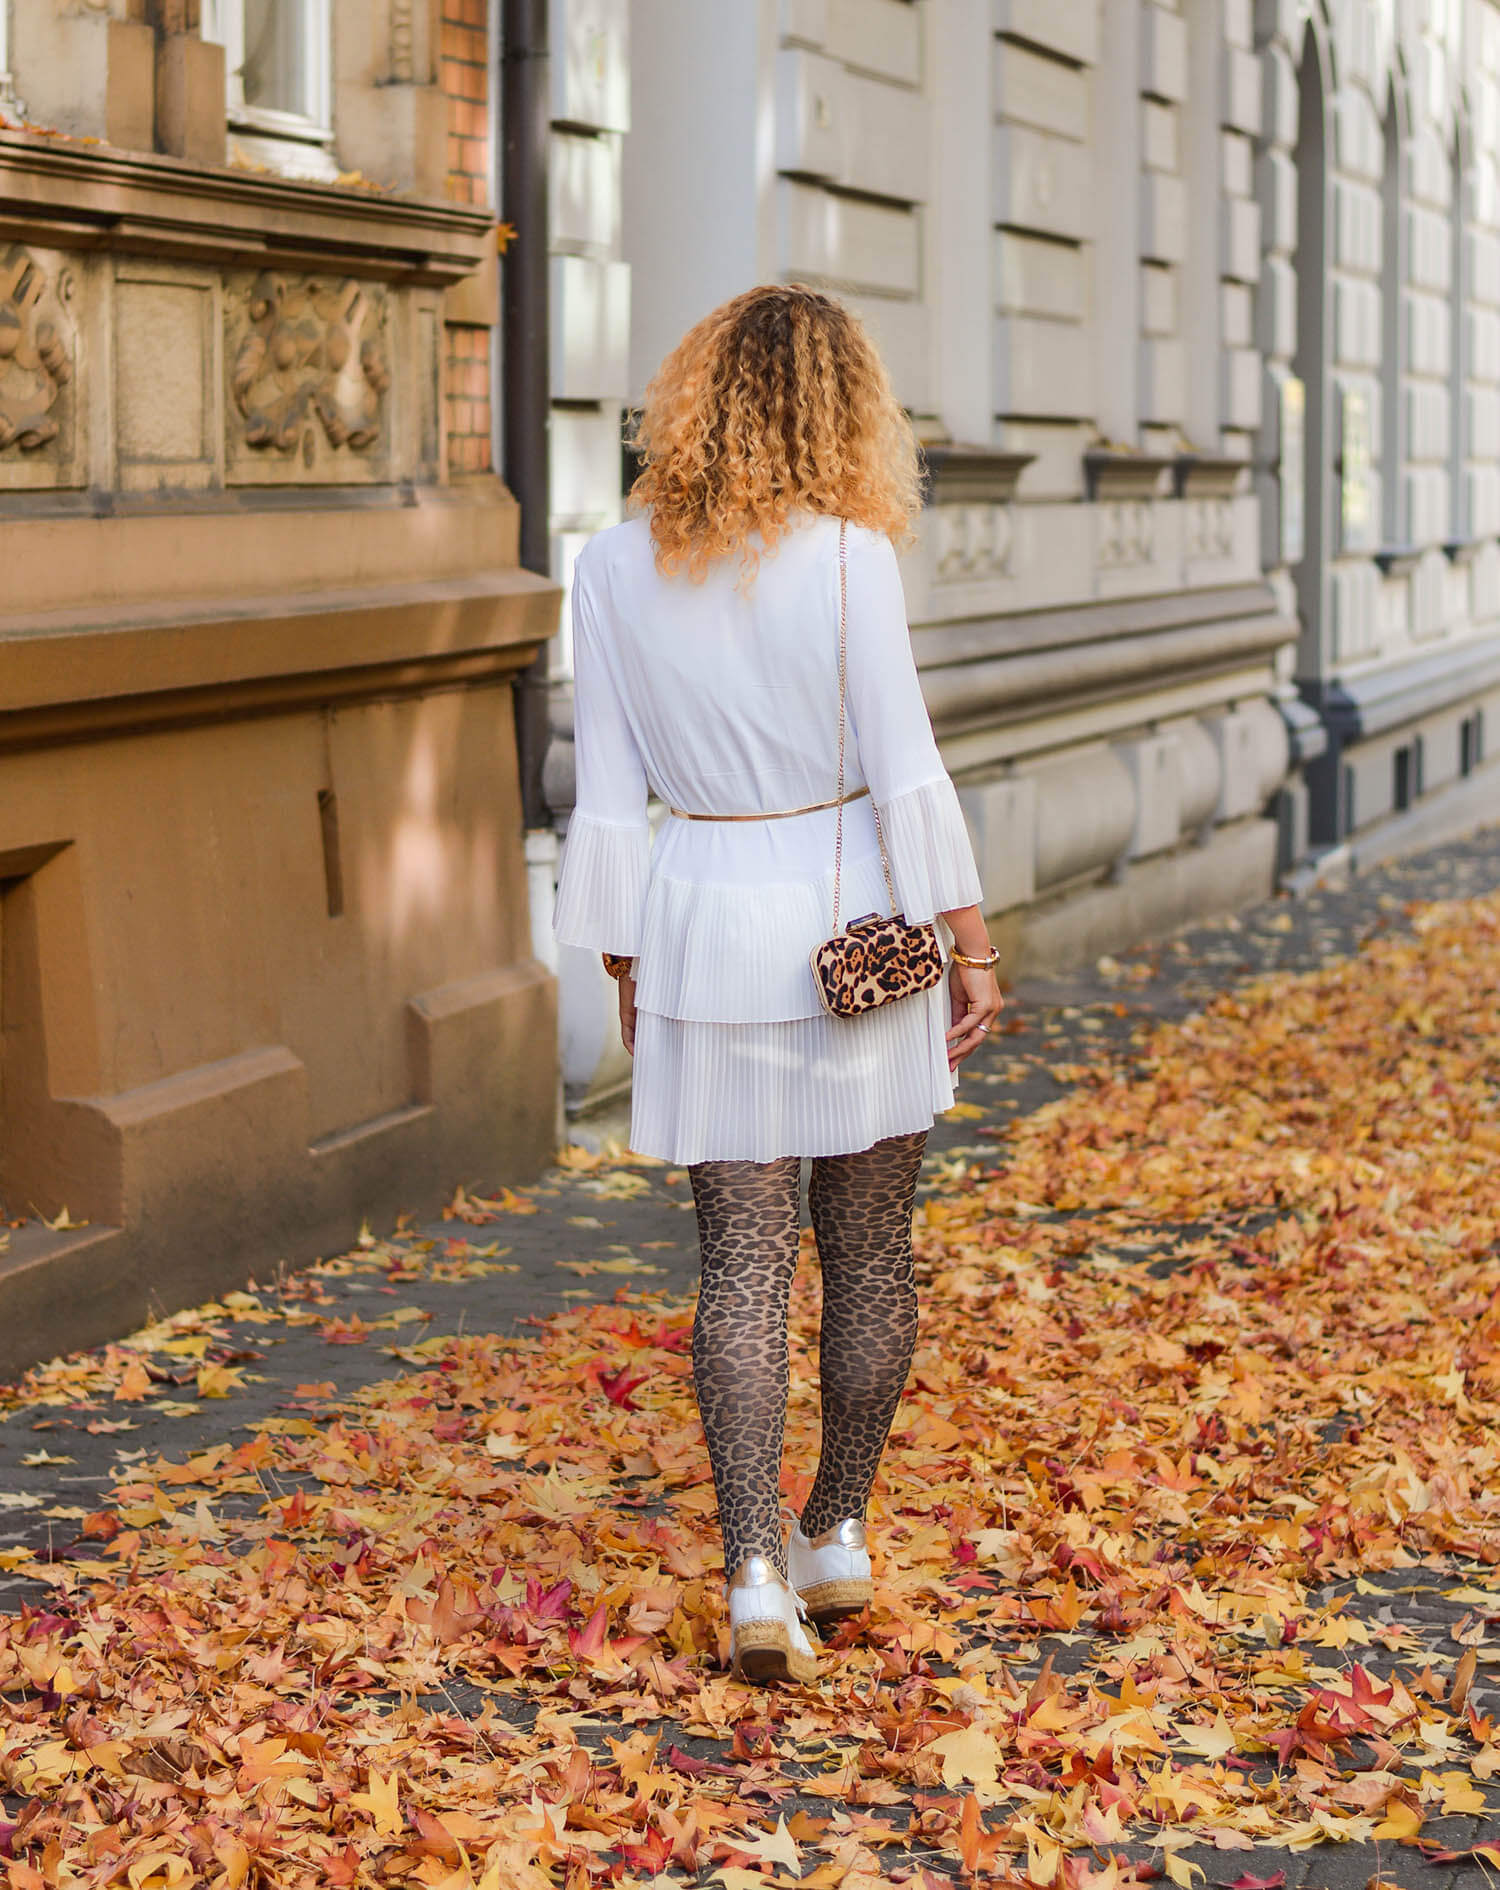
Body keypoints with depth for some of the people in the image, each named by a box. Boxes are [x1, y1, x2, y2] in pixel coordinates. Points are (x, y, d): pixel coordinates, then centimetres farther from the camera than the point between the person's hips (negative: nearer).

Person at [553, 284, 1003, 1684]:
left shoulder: (615, 570, -2)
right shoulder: (847, 557, -11)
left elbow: (608, 796, 2)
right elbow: (905, 770, -10)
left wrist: (626, 968, 11)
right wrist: (972, 943, -2)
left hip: (706, 935, 2)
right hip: (855, 928, -2)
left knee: (742, 1264, 5)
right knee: (869, 1254, 14)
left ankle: (756, 1575, -4)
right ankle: (836, 1539, 25)